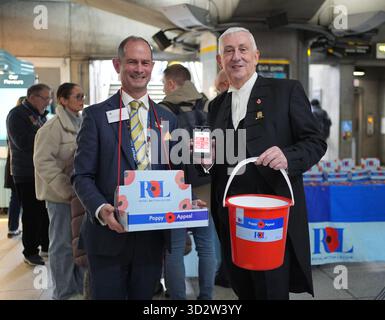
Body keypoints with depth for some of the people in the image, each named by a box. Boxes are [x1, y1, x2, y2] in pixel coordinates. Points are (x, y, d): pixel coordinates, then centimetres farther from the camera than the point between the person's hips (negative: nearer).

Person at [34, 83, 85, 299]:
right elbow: (43, 161, -18)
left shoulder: (82, 124, 10)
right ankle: (63, 293, 20)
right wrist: (66, 190, -18)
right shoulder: (53, 127, -12)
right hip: (63, 195, -7)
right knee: (63, 244, 5)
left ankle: (80, 285, 33)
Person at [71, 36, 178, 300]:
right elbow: (82, 175, -5)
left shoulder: (167, 119, 8)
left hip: (153, 235, 3)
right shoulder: (96, 115, -2)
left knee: (144, 296, 17)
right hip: (108, 233, -3)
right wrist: (100, 209, -21)